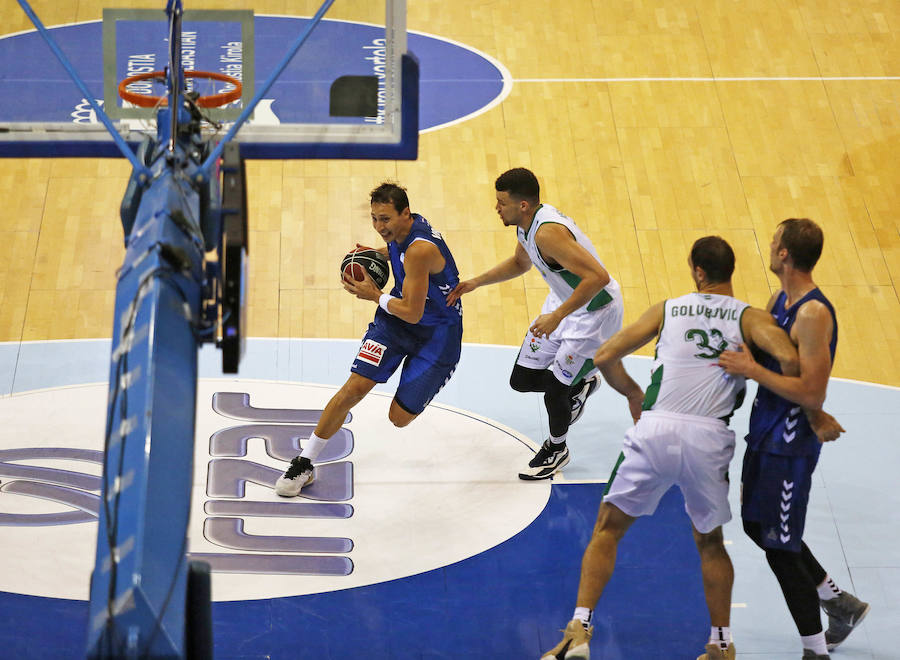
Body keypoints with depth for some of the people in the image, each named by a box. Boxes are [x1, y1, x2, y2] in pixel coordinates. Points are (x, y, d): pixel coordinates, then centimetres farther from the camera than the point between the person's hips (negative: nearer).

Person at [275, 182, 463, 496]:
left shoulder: (419, 250, -31)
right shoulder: (401, 230, -6)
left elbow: (412, 313, -27)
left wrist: (374, 295, -12)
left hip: (436, 333, -7)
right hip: (396, 316, 7)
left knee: (399, 417, -5)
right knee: (354, 388, -8)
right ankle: (304, 463, 0)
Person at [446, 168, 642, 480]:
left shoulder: (548, 232, -34)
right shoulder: (526, 224, -4)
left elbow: (598, 276, -39)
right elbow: (520, 263, 20)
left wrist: (557, 316, -38)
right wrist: (477, 282, 10)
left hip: (595, 311, -9)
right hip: (564, 301, 9)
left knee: (554, 388, -6)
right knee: (522, 380, 9)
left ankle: (556, 449, 24)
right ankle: (580, 384, 38)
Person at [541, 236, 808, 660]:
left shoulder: (667, 310, 15)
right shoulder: (751, 318, 10)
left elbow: (603, 357, 14)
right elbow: (789, 359, -10)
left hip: (655, 432, 0)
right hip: (709, 438, 0)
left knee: (608, 528, 14)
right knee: (710, 542, 22)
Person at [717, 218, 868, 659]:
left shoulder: (813, 314, -24)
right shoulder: (779, 300, 6)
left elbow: (812, 394, -28)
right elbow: (755, 343, 23)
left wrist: (752, 370, -26)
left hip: (791, 443, -10)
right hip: (765, 432, 10)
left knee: (779, 544, -2)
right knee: (758, 525, 20)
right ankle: (841, 604, 35)